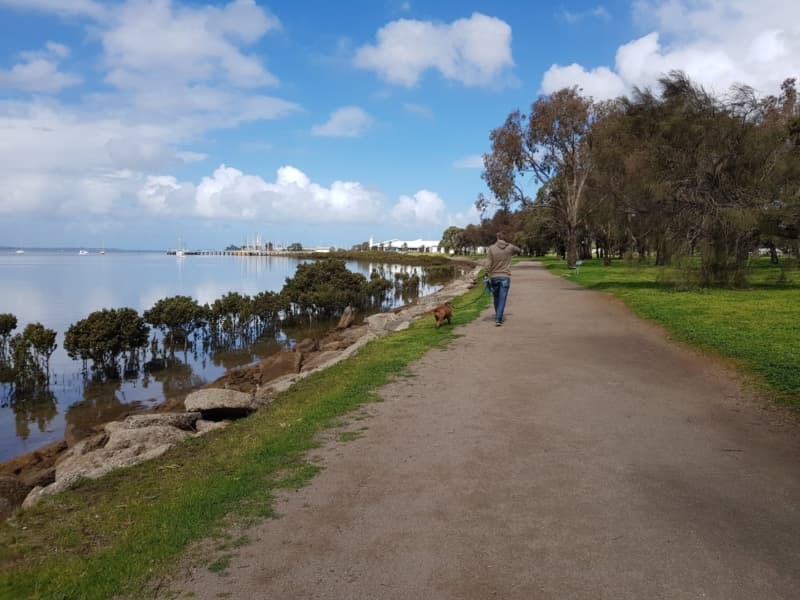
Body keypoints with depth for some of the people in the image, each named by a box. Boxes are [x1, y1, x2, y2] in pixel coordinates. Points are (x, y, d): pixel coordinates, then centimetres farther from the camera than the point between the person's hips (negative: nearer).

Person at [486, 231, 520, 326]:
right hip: (505, 276, -1)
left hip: (494, 276, 1)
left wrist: (489, 275, 1)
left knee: (496, 298, 16)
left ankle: (498, 317, 30)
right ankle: (498, 319, -9)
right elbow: (519, 251, 19)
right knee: (502, 299, -1)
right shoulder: (510, 247, -2)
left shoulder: (492, 248, -5)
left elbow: (489, 264, -7)